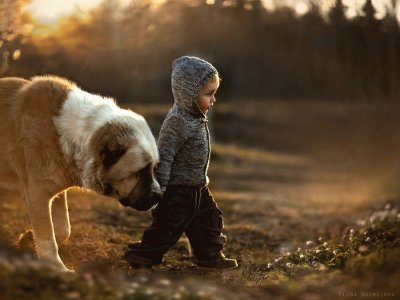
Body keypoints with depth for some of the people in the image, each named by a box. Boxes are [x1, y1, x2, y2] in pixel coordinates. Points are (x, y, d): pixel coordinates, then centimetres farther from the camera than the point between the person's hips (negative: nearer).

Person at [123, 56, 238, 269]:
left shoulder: (196, 118, 7)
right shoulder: (177, 122, -23)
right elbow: (164, 156, -24)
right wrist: (159, 190, -24)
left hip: (197, 189, 9)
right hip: (177, 191, -9)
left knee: (209, 221, 17)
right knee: (167, 226, -2)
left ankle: (210, 256, 30)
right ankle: (141, 257, 10)